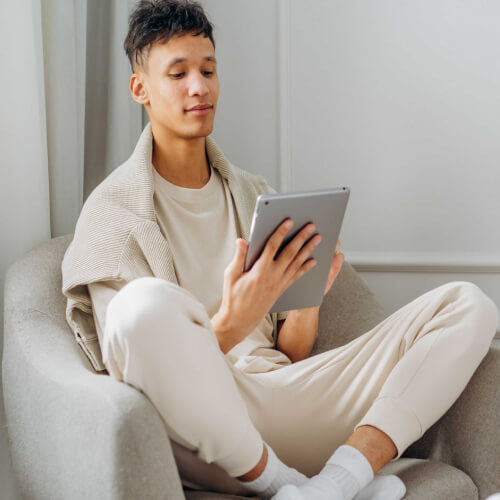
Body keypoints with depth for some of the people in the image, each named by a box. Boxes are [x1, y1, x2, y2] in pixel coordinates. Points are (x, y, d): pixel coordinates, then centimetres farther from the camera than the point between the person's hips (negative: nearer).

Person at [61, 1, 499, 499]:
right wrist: (232, 323, -24)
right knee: (146, 304, -39)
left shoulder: (254, 194, 19)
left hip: (282, 395, 6)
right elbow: (138, 378, -7)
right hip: (201, 426, -5)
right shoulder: (114, 211, 1)